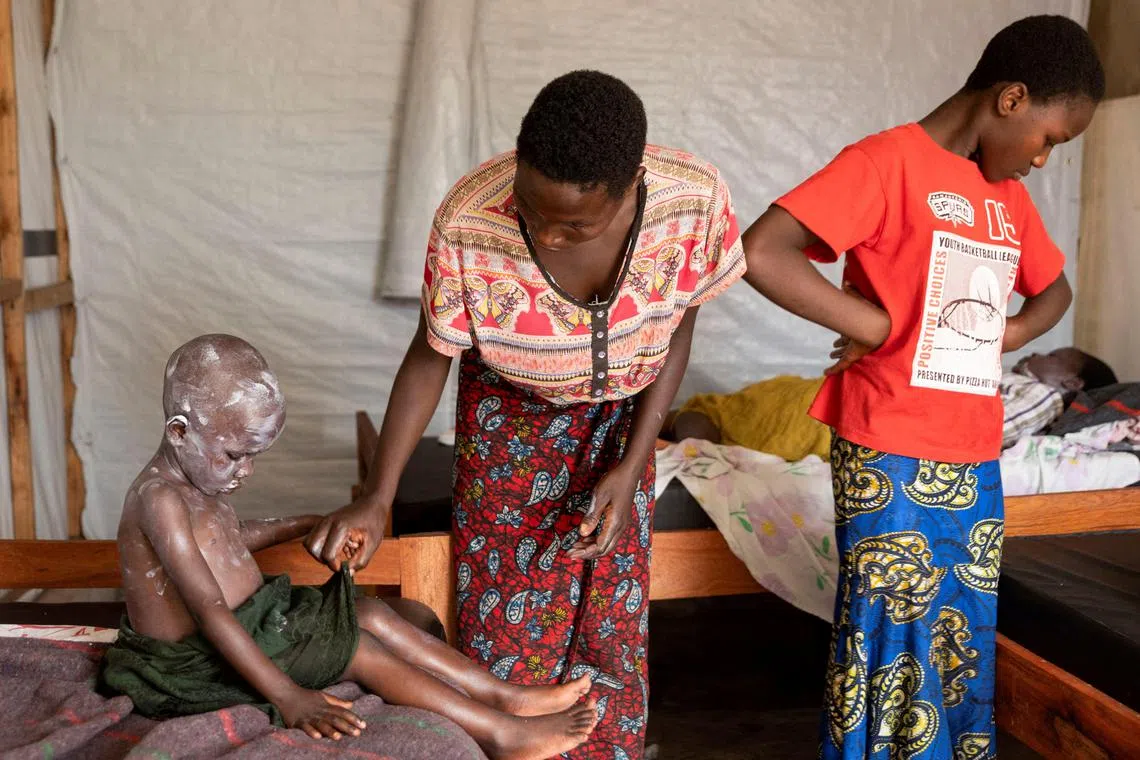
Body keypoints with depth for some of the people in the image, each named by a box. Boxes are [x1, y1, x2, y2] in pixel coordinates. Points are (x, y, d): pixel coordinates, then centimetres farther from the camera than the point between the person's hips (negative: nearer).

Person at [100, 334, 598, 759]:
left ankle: (506, 696, 0)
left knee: (372, 615, 0)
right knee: (360, 650, -16)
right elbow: (209, 611, -32)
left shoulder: (197, 474, 4)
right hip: (202, 661, -10)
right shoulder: (160, 498, -26)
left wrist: (305, 525, 31)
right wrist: (286, 696, -34)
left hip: (249, 620, 10)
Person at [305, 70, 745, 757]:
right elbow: (431, 355, -17)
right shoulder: (468, 225, -34)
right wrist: (376, 499, -22)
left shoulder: (695, 198, -31)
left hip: (621, 411, 2)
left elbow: (677, 332, -12)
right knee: (507, 609, 3)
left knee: (613, 612, 9)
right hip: (510, 414, -1)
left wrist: (629, 469, -17)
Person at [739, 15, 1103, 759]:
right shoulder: (889, 160, -11)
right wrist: (876, 325, -16)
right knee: (893, 647, 2)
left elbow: (1055, 289, 29)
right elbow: (761, 254, -23)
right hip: (893, 459, -7)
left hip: (975, 459, 8)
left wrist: (1010, 333, 7)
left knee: (967, 641, 16)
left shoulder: (1009, 196, 13)